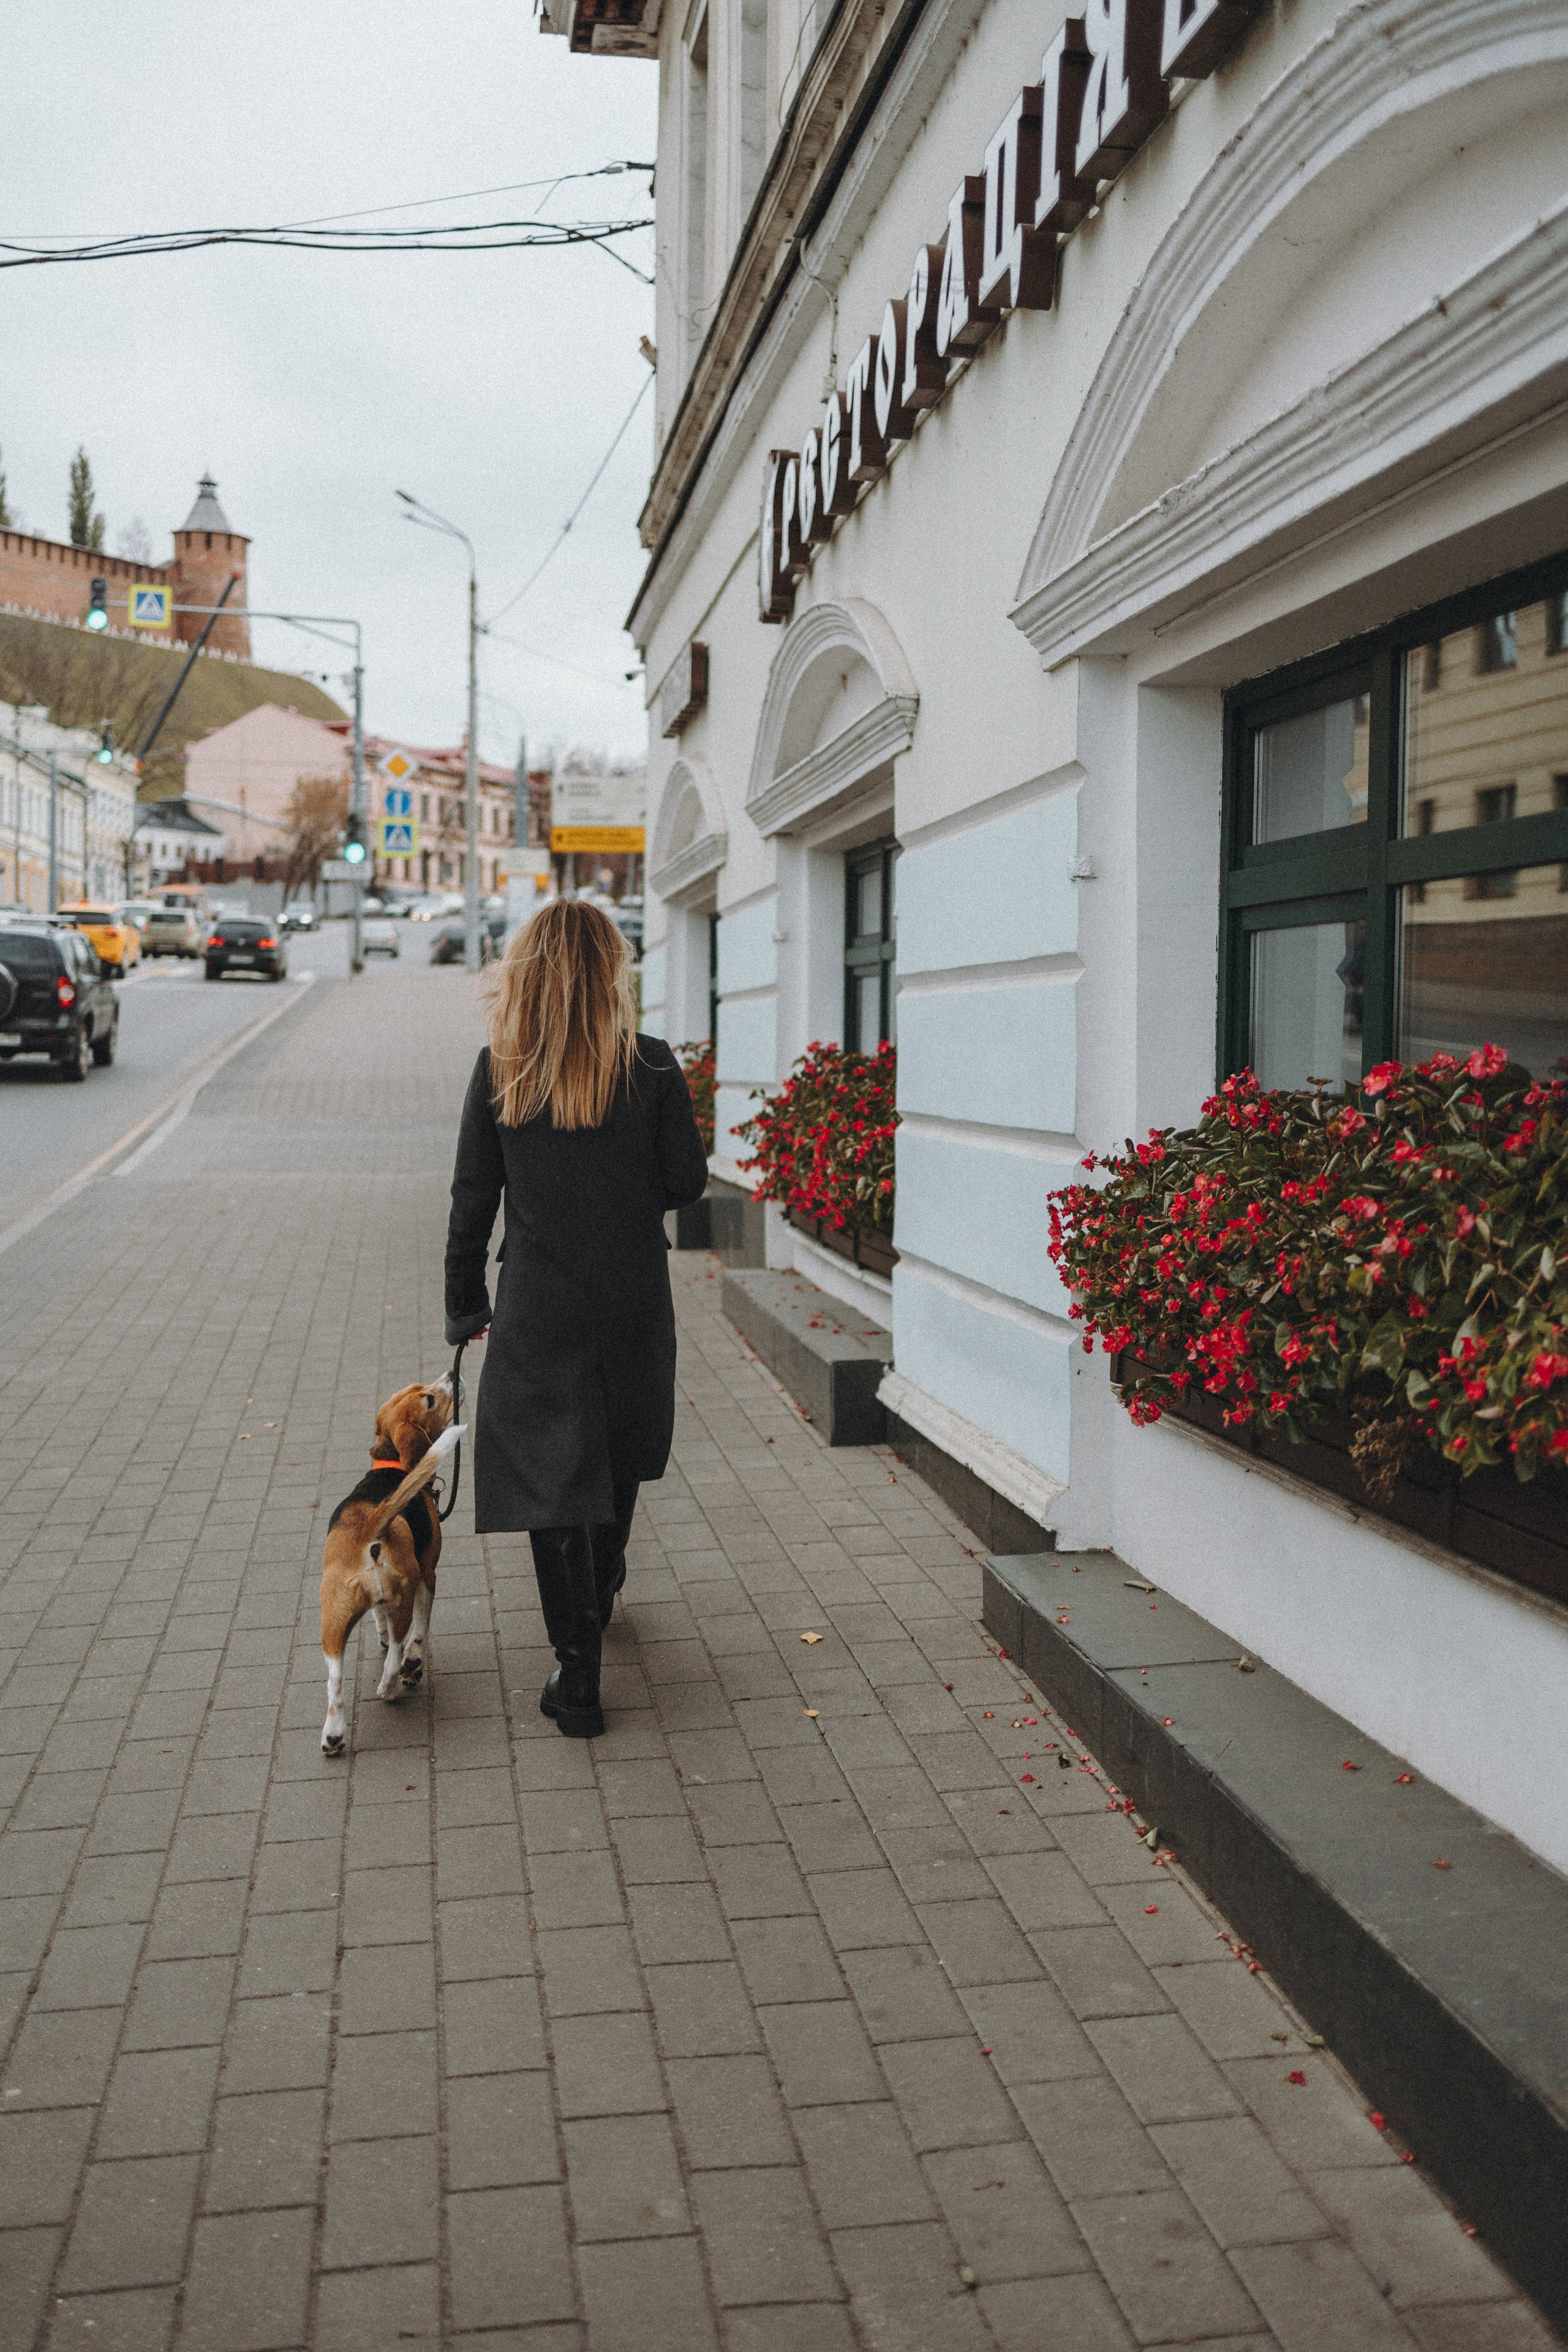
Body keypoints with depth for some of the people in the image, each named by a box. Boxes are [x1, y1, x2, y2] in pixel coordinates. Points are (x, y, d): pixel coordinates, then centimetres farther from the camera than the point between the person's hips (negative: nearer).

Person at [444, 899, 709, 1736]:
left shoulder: (499, 1070, -7)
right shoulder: (651, 1066, -9)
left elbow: (472, 1198, -3)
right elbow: (686, 1181, -4)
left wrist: (464, 1306, 8)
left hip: (538, 1303, -1)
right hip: (633, 1298, 2)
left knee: (550, 1472, 5)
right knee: (618, 1455, 23)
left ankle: (577, 1664, 2)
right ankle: (598, 1598, 45)